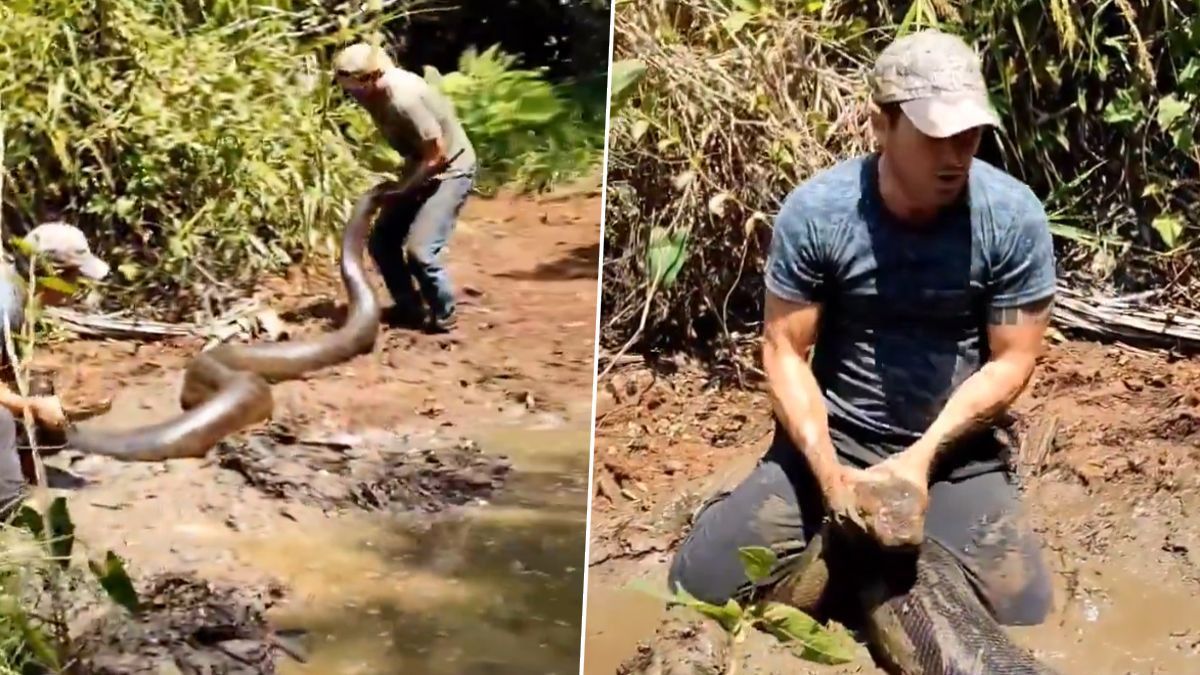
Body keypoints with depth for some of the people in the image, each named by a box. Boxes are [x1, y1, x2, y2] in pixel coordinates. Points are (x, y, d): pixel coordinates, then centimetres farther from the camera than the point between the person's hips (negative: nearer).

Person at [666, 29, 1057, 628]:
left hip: (956, 452, 0)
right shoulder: (814, 210, -15)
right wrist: (829, 471, -21)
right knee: (699, 581, -11)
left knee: (1021, 613, -17)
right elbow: (784, 351, -8)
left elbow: (1012, 360, -7)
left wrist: (923, 457, -18)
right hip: (830, 438, 0)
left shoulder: (1014, 216, -14)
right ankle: (841, 543, 18)